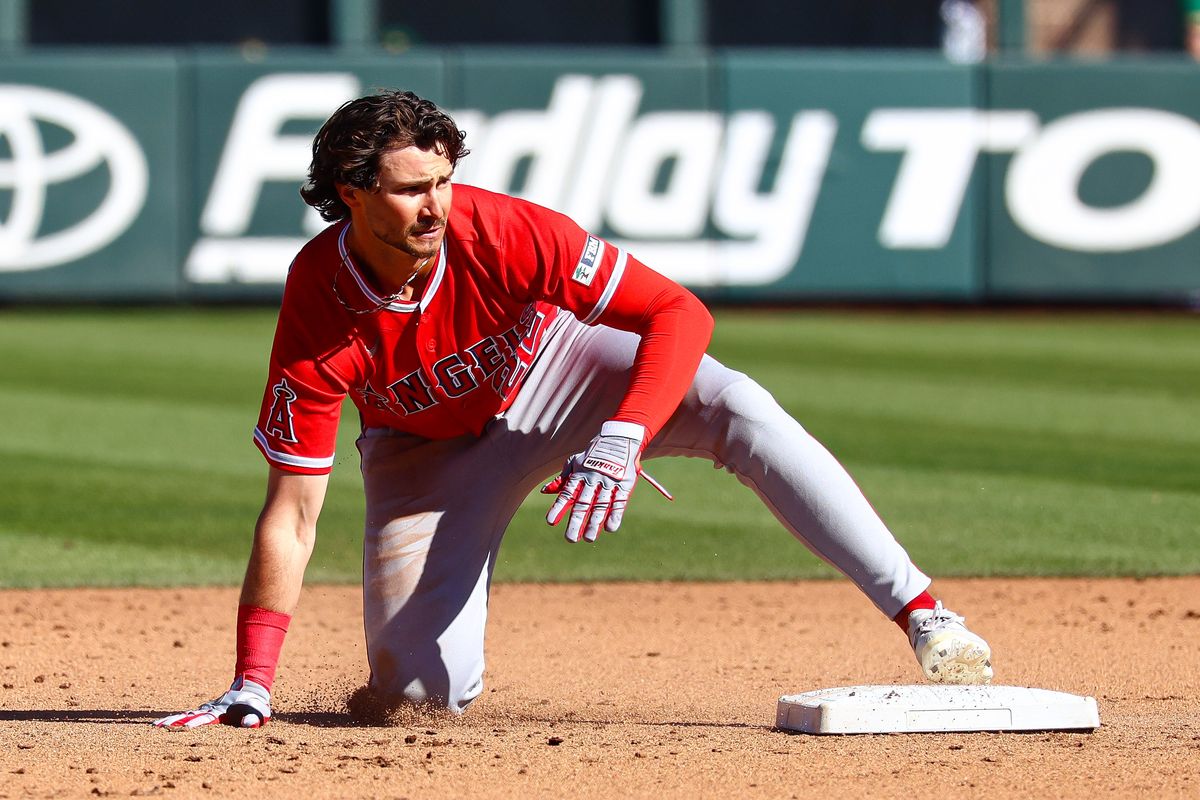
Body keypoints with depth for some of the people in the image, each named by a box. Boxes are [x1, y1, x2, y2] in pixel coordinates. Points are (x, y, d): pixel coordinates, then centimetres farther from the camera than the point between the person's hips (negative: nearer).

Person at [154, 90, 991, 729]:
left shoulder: (503, 231, -32)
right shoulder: (319, 317, -31)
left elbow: (679, 313, -31)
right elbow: (292, 513, -27)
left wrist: (625, 436, -46)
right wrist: (253, 686, -33)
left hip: (552, 371, 0)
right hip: (428, 443, 0)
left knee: (739, 410, -27)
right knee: (427, 689, -13)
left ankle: (921, 611, -29)